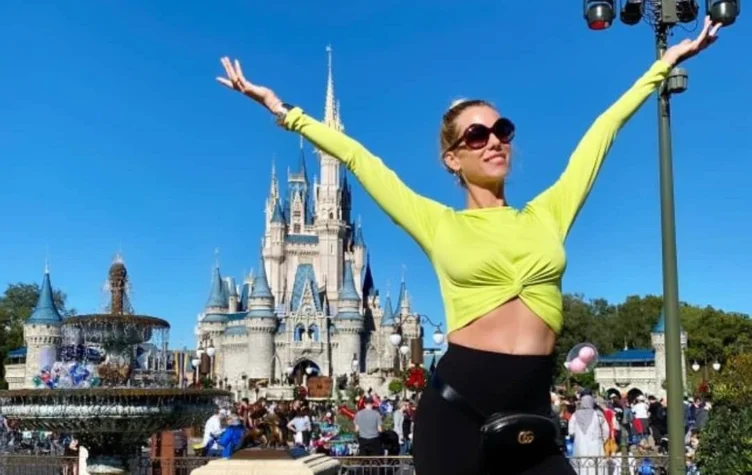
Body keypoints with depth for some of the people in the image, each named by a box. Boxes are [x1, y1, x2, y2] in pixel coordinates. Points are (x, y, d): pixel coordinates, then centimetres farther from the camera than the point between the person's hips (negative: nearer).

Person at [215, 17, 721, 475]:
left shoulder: (545, 215, 12)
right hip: (456, 407, -2)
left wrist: (665, 63, 28)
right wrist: (282, 110, 15)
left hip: (531, 412, 2)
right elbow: (358, 158, 9)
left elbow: (601, 132, 18)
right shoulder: (439, 225, 6)